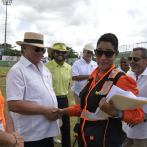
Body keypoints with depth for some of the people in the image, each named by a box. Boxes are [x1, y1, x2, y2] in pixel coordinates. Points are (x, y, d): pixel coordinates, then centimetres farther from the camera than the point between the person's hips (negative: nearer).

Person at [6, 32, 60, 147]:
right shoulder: (17, 71, -14)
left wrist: (55, 112, 0)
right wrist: (45, 110, -18)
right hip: (31, 136, -7)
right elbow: (13, 104, -23)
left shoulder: (44, 69, 11)